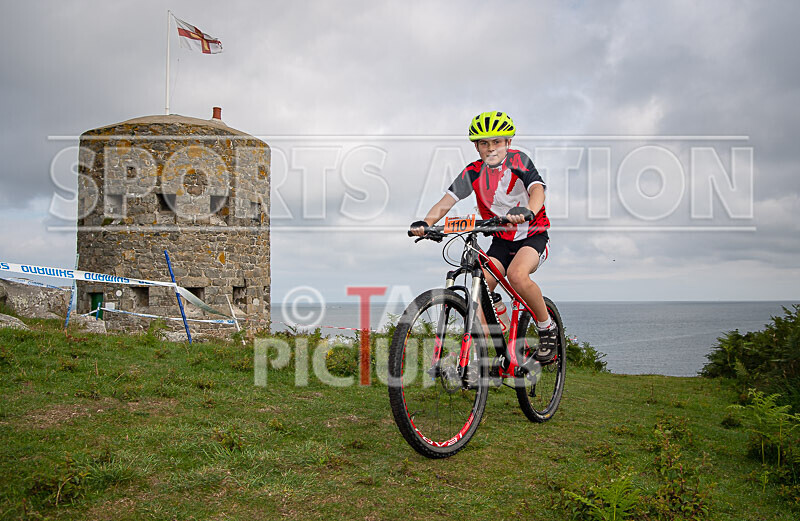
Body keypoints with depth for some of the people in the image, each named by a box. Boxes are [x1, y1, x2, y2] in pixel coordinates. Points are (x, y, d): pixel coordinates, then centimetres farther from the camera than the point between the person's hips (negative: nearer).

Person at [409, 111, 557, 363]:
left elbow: (538, 190, -29)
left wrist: (528, 212, -52)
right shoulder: (473, 172, -3)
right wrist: (426, 223, -33)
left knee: (517, 275, -33)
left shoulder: (518, 161, -12)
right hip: (501, 241, 4)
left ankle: (548, 329, -11)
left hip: (533, 235, -4)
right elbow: (447, 201, -13)